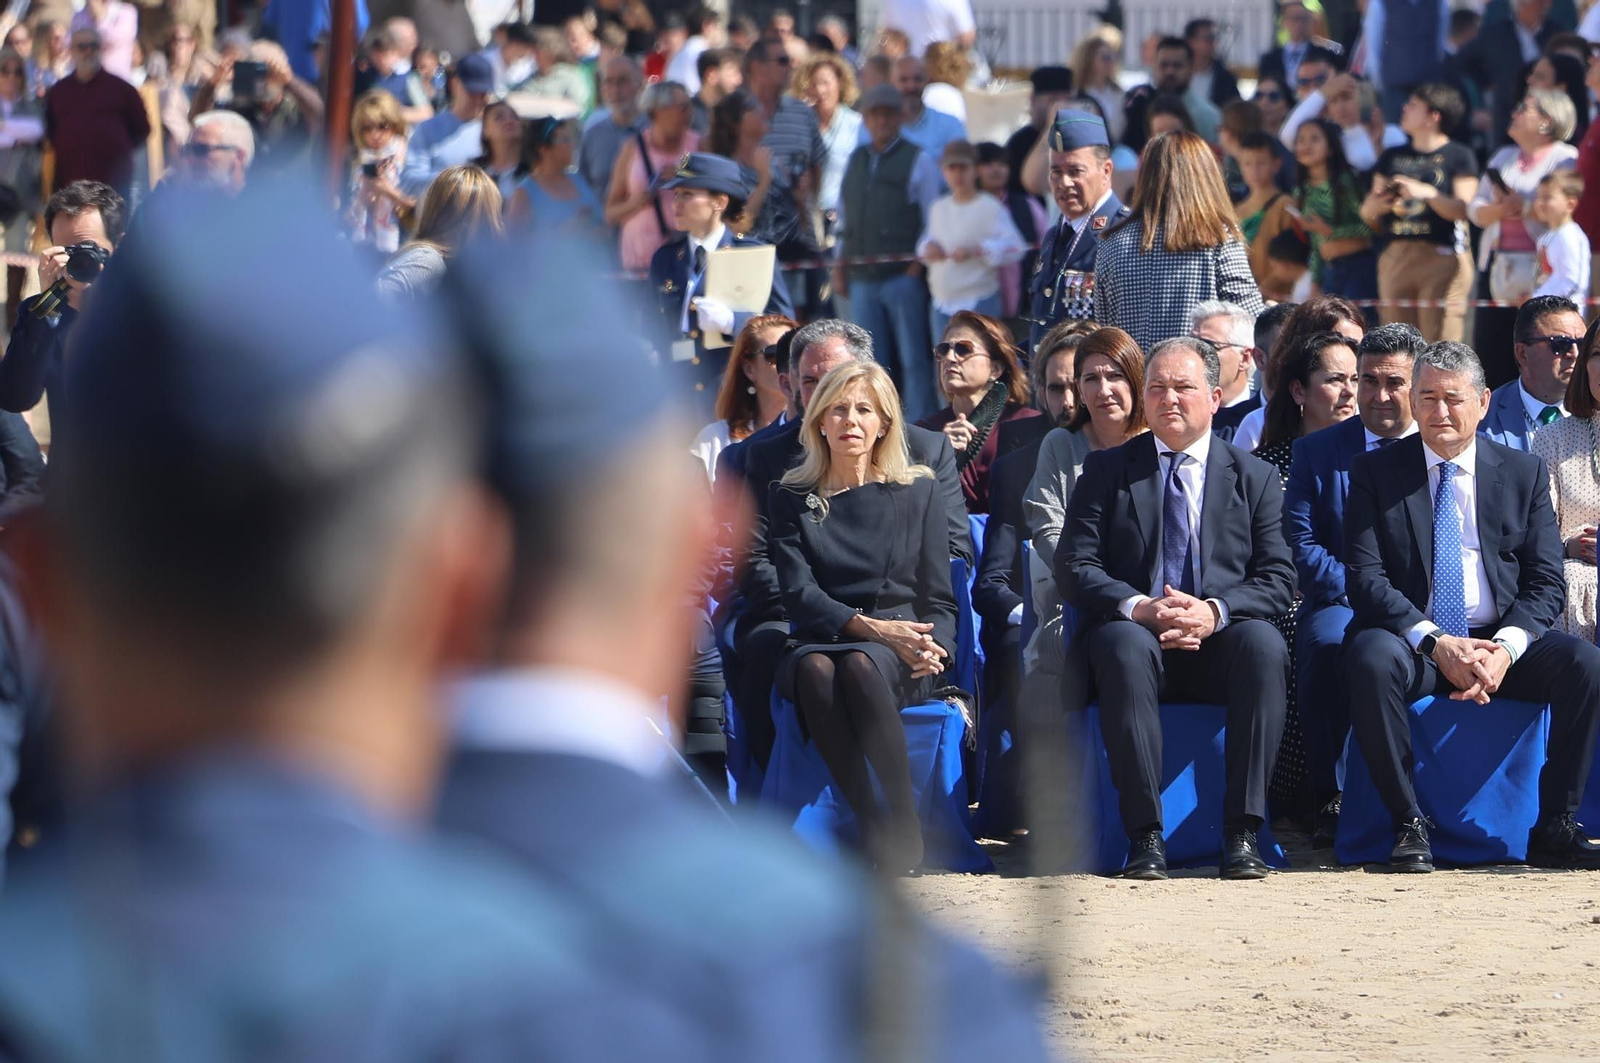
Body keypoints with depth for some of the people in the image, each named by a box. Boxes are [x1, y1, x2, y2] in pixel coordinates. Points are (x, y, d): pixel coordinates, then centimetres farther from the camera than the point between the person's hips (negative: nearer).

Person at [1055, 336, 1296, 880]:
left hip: (1219, 640, 1)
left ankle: (1242, 832, -33)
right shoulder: (1107, 470, 11)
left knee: (1264, 644, -33)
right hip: (1134, 630, -1)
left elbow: (1278, 579, 3)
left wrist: (1215, 612, -17)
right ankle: (1145, 834, -36)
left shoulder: (1254, 476, 13)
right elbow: (1073, 567, 2)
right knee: (1124, 646, -36)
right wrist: (1138, 607, -17)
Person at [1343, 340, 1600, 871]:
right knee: (1371, 659, -36)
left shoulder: (1524, 473, 11)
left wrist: (1506, 648, -15)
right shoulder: (1375, 473, 5)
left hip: (1502, 643, 2)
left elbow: (1546, 582, 5)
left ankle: (1555, 828, -18)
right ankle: (1409, 824, -25)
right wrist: (1435, 643, -18)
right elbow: (1364, 578, -4)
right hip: (1413, 642, -2)